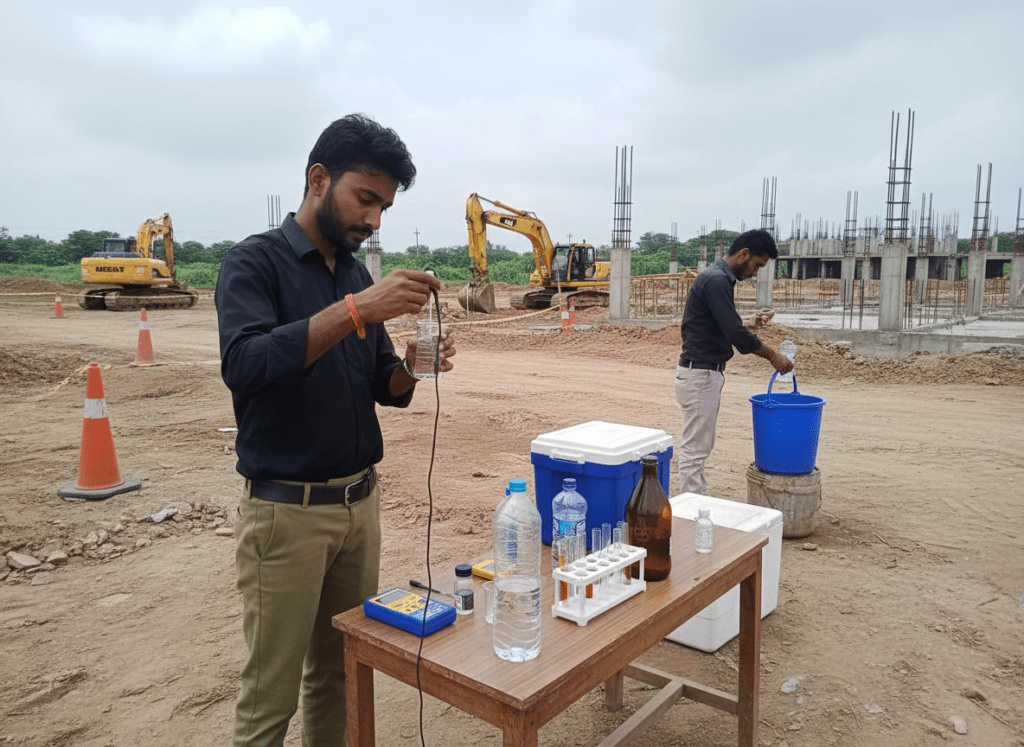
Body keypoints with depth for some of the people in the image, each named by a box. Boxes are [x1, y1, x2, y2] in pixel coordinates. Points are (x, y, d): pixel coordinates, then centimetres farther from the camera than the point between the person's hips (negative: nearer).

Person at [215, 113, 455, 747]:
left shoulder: (359, 275, 10)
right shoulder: (256, 262, -8)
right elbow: (244, 365, -26)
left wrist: (411, 367, -10)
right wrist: (355, 309, -32)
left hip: (361, 502, 6)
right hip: (287, 510, -6)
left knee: (341, 674, 16)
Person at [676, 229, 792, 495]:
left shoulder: (717, 278, 14)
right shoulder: (716, 281, -19)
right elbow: (735, 335, -23)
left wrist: (750, 324, 10)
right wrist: (772, 356, -11)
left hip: (705, 373, 11)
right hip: (699, 375, -11)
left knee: (700, 447, 16)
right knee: (694, 449, -3)